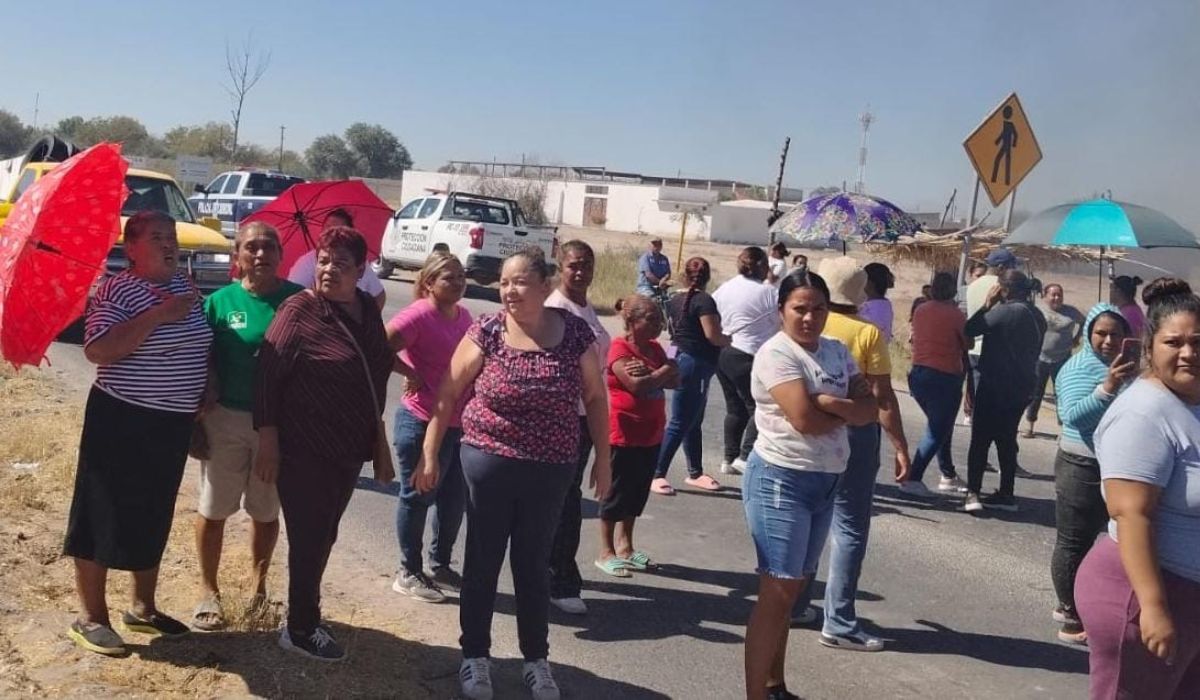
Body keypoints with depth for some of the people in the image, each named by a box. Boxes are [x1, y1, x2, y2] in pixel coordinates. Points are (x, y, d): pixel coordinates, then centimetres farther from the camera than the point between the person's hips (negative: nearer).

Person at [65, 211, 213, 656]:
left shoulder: (185, 286, 8)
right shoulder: (116, 290, -12)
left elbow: (201, 344, 21)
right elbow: (97, 351, -25)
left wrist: (205, 399, 9)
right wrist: (158, 314, -27)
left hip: (173, 423, 7)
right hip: (121, 420, -7)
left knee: (153, 518, 16)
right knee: (104, 516, 2)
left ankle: (142, 607, 29)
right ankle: (90, 617, 14)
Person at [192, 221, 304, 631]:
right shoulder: (220, 301, -5)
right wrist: (199, 418, -8)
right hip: (228, 418, -1)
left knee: (267, 511, 15)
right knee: (213, 508, 9)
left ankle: (259, 584, 33)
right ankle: (209, 591, 26)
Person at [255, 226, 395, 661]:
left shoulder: (368, 311, 6)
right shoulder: (300, 310, -13)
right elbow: (266, 376, -14)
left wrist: (377, 443, 17)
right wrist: (268, 442, -16)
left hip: (348, 449, 6)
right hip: (304, 450, -6)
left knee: (322, 537, 18)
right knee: (309, 540, 2)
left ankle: (306, 617, 33)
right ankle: (300, 629, 18)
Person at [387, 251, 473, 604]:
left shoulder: (463, 314, 8)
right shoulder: (419, 314, -17)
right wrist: (410, 374, -16)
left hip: (458, 423, 8)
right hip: (423, 423, -8)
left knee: (454, 497, 16)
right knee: (418, 497, 6)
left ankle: (440, 565, 33)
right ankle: (409, 573, 20)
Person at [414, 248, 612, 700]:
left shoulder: (576, 333, -6)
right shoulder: (486, 332, -9)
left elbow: (595, 399, 5)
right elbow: (448, 394, -2)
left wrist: (603, 458, 4)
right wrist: (430, 454, -2)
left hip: (551, 471, 1)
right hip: (488, 463, -1)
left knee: (534, 565, 13)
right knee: (482, 562, 10)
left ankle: (536, 660, 28)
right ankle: (475, 656, 27)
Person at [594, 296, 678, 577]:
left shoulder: (655, 348, 10)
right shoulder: (619, 349, -14)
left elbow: (674, 382, 1)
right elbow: (636, 384, -26)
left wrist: (649, 372, -17)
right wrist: (664, 371, -10)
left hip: (651, 433, 8)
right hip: (624, 434, -8)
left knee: (638, 492, 15)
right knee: (618, 492, 2)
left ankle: (624, 545, 29)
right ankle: (606, 552, 14)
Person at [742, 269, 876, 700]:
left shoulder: (837, 352, 9)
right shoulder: (776, 353, -14)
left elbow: (869, 410, 0)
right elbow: (805, 419, -23)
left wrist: (830, 403, -17)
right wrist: (846, 411, -5)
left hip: (826, 482, 8)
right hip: (781, 481, -7)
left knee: (793, 587, 15)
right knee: (777, 592, -5)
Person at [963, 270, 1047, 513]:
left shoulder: (1006, 311, -18)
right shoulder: (1037, 315, 10)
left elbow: (970, 330, -15)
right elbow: (1034, 351, 17)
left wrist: (987, 305, -5)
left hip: (995, 386, -8)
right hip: (1022, 388, 8)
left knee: (980, 439, -2)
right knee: (1006, 440, 15)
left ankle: (973, 493, -7)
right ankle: (1006, 494, 18)